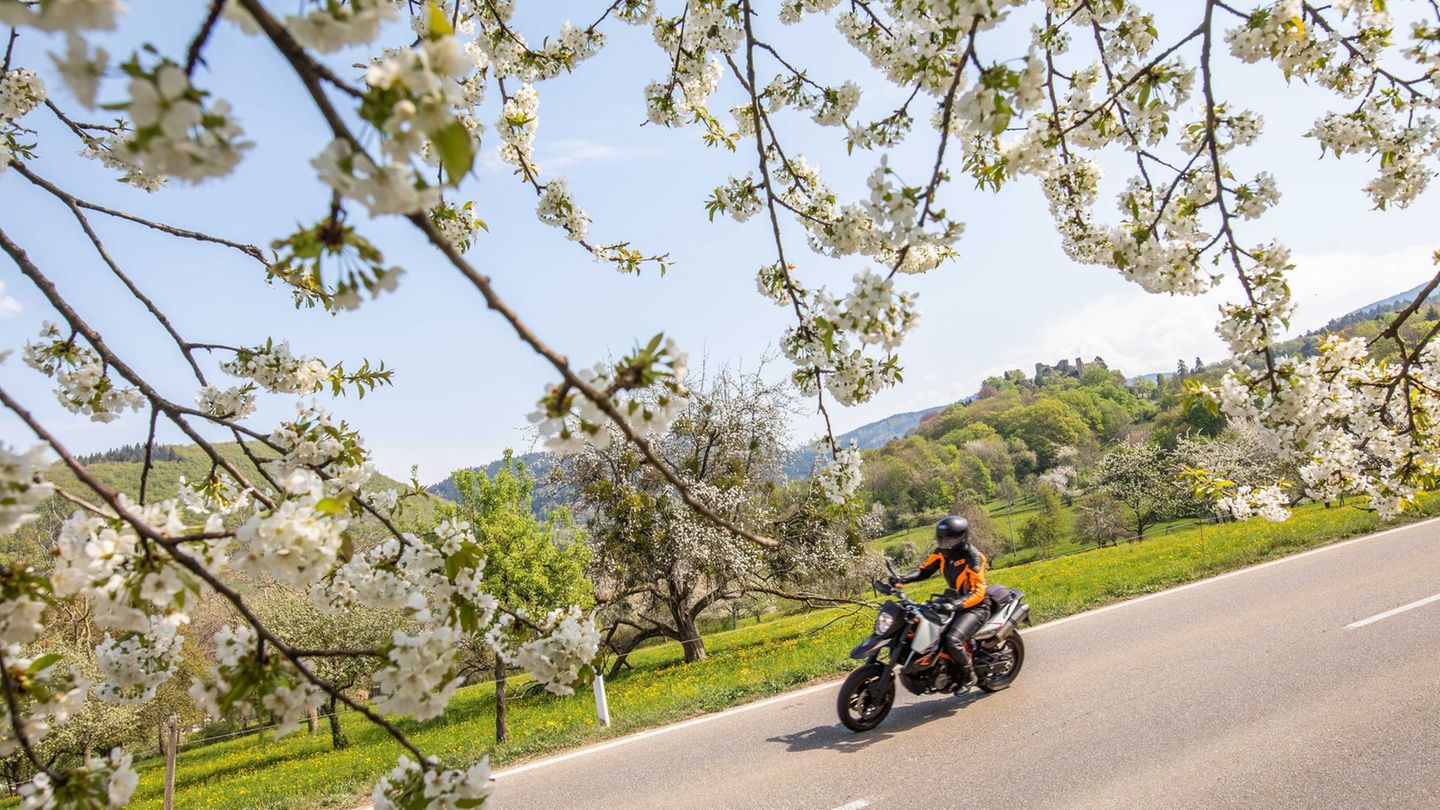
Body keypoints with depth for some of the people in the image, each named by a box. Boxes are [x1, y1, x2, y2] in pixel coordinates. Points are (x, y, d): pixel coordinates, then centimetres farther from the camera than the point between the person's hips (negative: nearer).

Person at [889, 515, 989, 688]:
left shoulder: (973, 558, -25)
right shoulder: (943, 551, -4)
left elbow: (977, 593, -30)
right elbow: (925, 569, -1)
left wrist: (955, 605, -46)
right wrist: (902, 579, -19)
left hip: (975, 606, -8)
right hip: (954, 598, 8)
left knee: (952, 640, -28)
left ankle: (969, 675, -2)